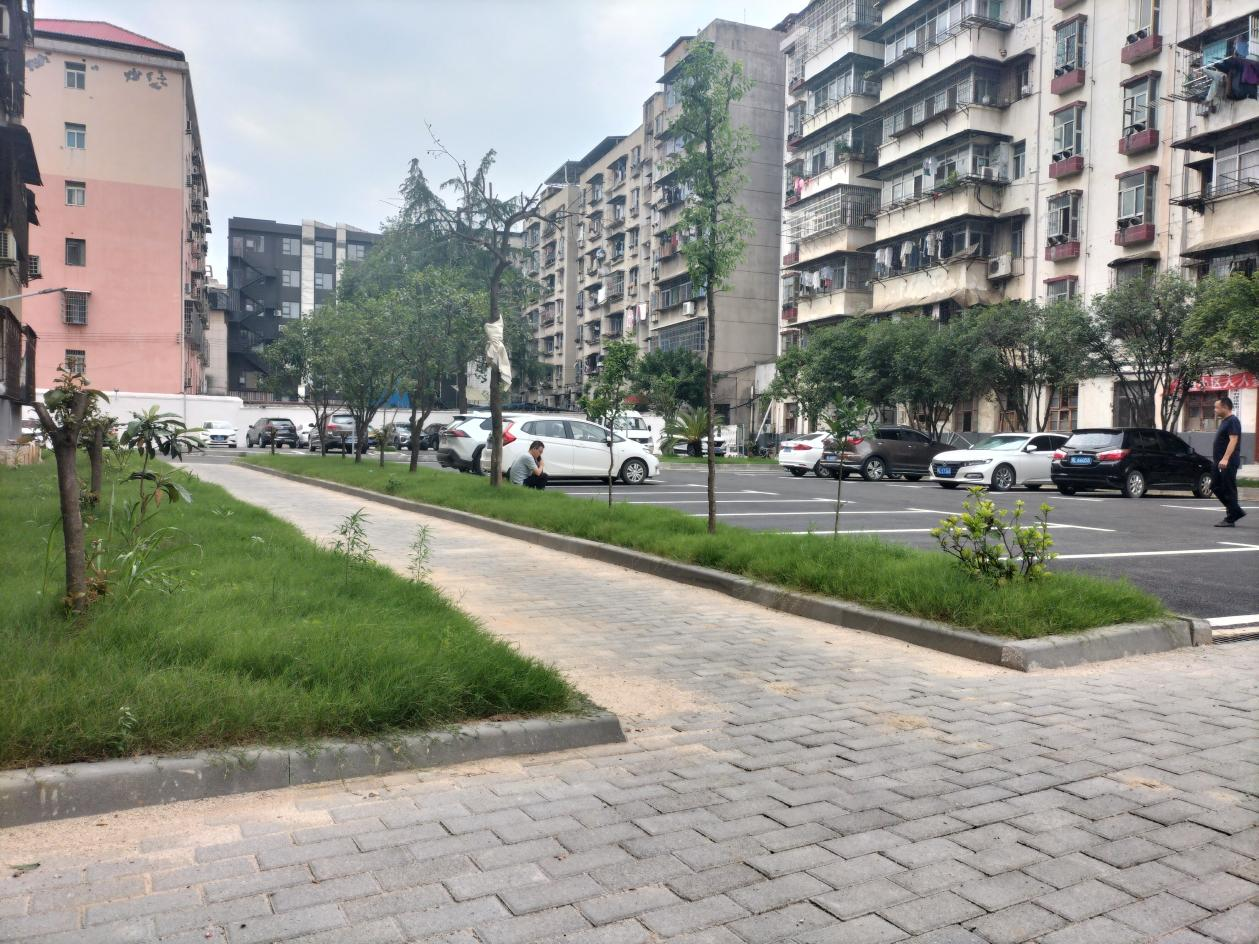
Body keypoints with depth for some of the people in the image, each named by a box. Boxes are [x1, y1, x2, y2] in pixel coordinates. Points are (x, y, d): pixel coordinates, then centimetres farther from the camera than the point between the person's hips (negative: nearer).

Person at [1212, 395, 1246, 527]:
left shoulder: (1233, 421, -12)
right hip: (1219, 462, 10)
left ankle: (1231, 519, -1)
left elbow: (1233, 440, -23)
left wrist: (1225, 458, -32)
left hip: (1228, 463, -10)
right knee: (1216, 487, 11)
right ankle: (1236, 511, 19)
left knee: (1228, 490, -6)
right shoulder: (1224, 421, 18)